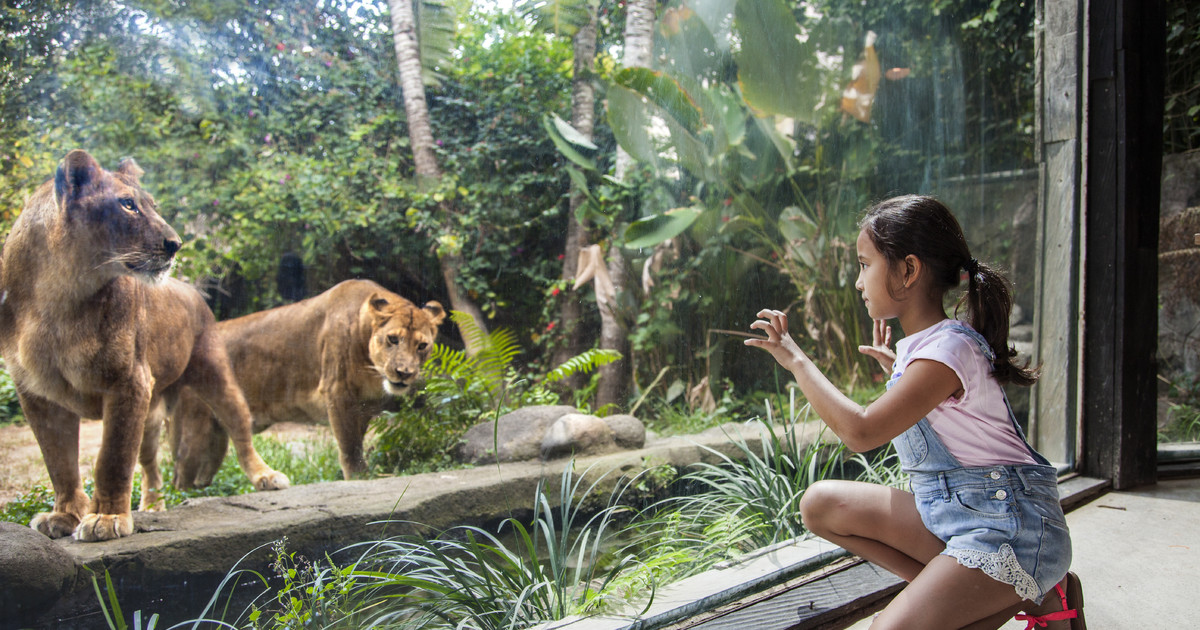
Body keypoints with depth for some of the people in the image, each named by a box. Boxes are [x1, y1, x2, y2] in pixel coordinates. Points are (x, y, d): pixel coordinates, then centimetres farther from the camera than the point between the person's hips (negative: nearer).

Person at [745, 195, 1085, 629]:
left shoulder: (947, 348, -21)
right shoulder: (917, 345, 7)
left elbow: (861, 432, -30)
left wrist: (797, 360, -21)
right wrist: (896, 369, 20)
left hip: (1009, 525, -9)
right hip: (945, 509, 9)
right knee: (822, 504, 0)